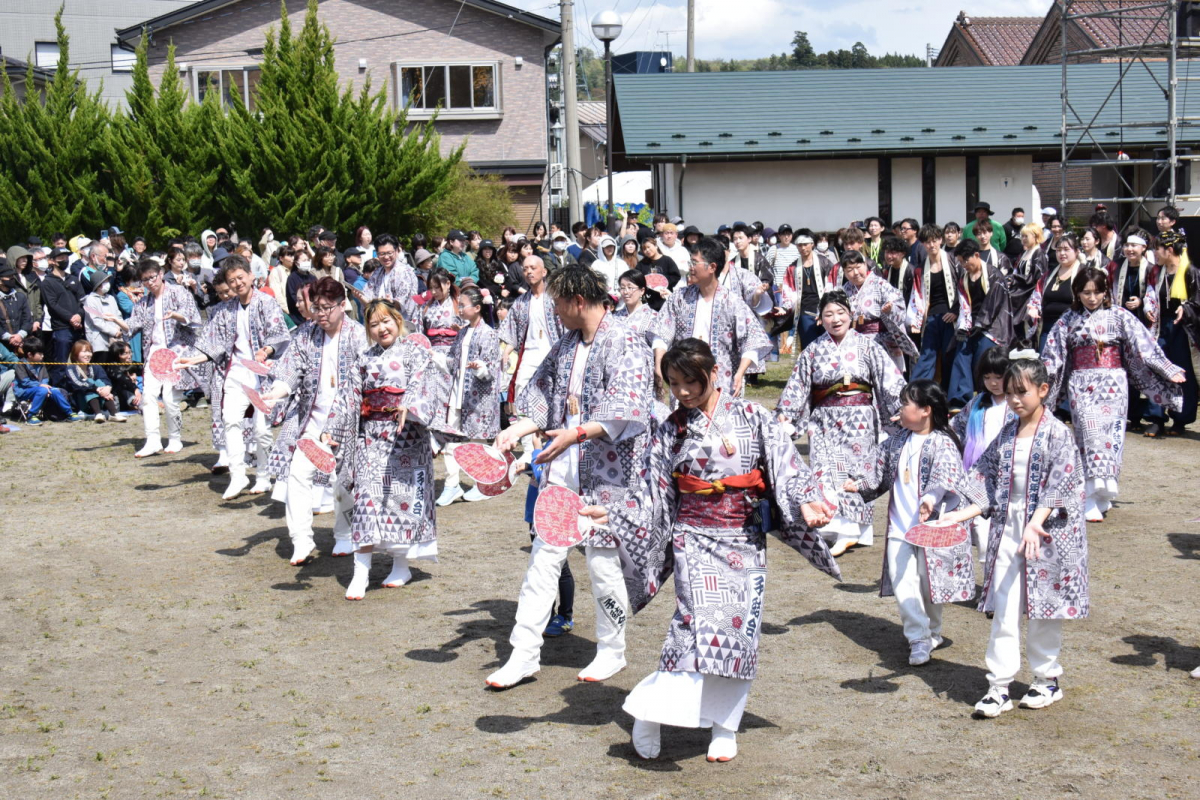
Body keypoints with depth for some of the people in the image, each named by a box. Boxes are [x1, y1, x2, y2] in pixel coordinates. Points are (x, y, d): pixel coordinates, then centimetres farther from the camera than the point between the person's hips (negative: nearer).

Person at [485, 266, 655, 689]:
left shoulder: (625, 343, -10)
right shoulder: (566, 345, 13)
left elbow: (625, 413, -21)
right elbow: (545, 401, 19)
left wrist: (577, 433, -31)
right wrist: (516, 430, 3)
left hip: (606, 472, -7)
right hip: (562, 468, 7)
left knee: (602, 561, 0)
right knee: (544, 556, 4)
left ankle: (612, 651, 20)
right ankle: (524, 654, 8)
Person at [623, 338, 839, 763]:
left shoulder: (752, 418, 3)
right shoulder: (670, 431, 5)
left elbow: (784, 462, -4)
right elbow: (653, 496, 6)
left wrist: (806, 502, -18)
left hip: (745, 540, 1)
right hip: (694, 537, -1)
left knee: (741, 626, 0)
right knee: (701, 617, -19)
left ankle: (724, 727, 12)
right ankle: (650, 709, -10)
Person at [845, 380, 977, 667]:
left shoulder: (942, 443, -11)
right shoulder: (897, 443, 10)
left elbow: (944, 476, -27)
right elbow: (881, 472, 22)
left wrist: (931, 498, -44)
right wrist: (859, 485, 8)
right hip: (900, 527, 5)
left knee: (930, 584, 6)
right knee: (903, 584, -5)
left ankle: (932, 632, 28)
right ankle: (918, 639, 1)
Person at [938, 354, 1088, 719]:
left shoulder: (1057, 434, -9)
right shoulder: (1007, 434, 8)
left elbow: (1059, 486, -16)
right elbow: (991, 487, 13)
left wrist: (1035, 524, -27)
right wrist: (963, 514, 4)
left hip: (1046, 531, -5)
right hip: (1007, 528, 5)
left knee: (1043, 609, 7)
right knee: (1004, 610, 1)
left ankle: (1047, 679, 23)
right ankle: (999, 686, 4)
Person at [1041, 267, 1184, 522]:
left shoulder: (1119, 317, 4)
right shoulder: (1068, 321, 8)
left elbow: (1143, 346, 2)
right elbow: (1051, 357, 10)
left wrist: (1168, 370, -2)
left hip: (1113, 383, 0)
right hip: (1081, 383, 0)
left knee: (1111, 432, -10)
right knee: (1090, 433, -10)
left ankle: (1104, 492, -2)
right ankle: (1091, 503, -13)